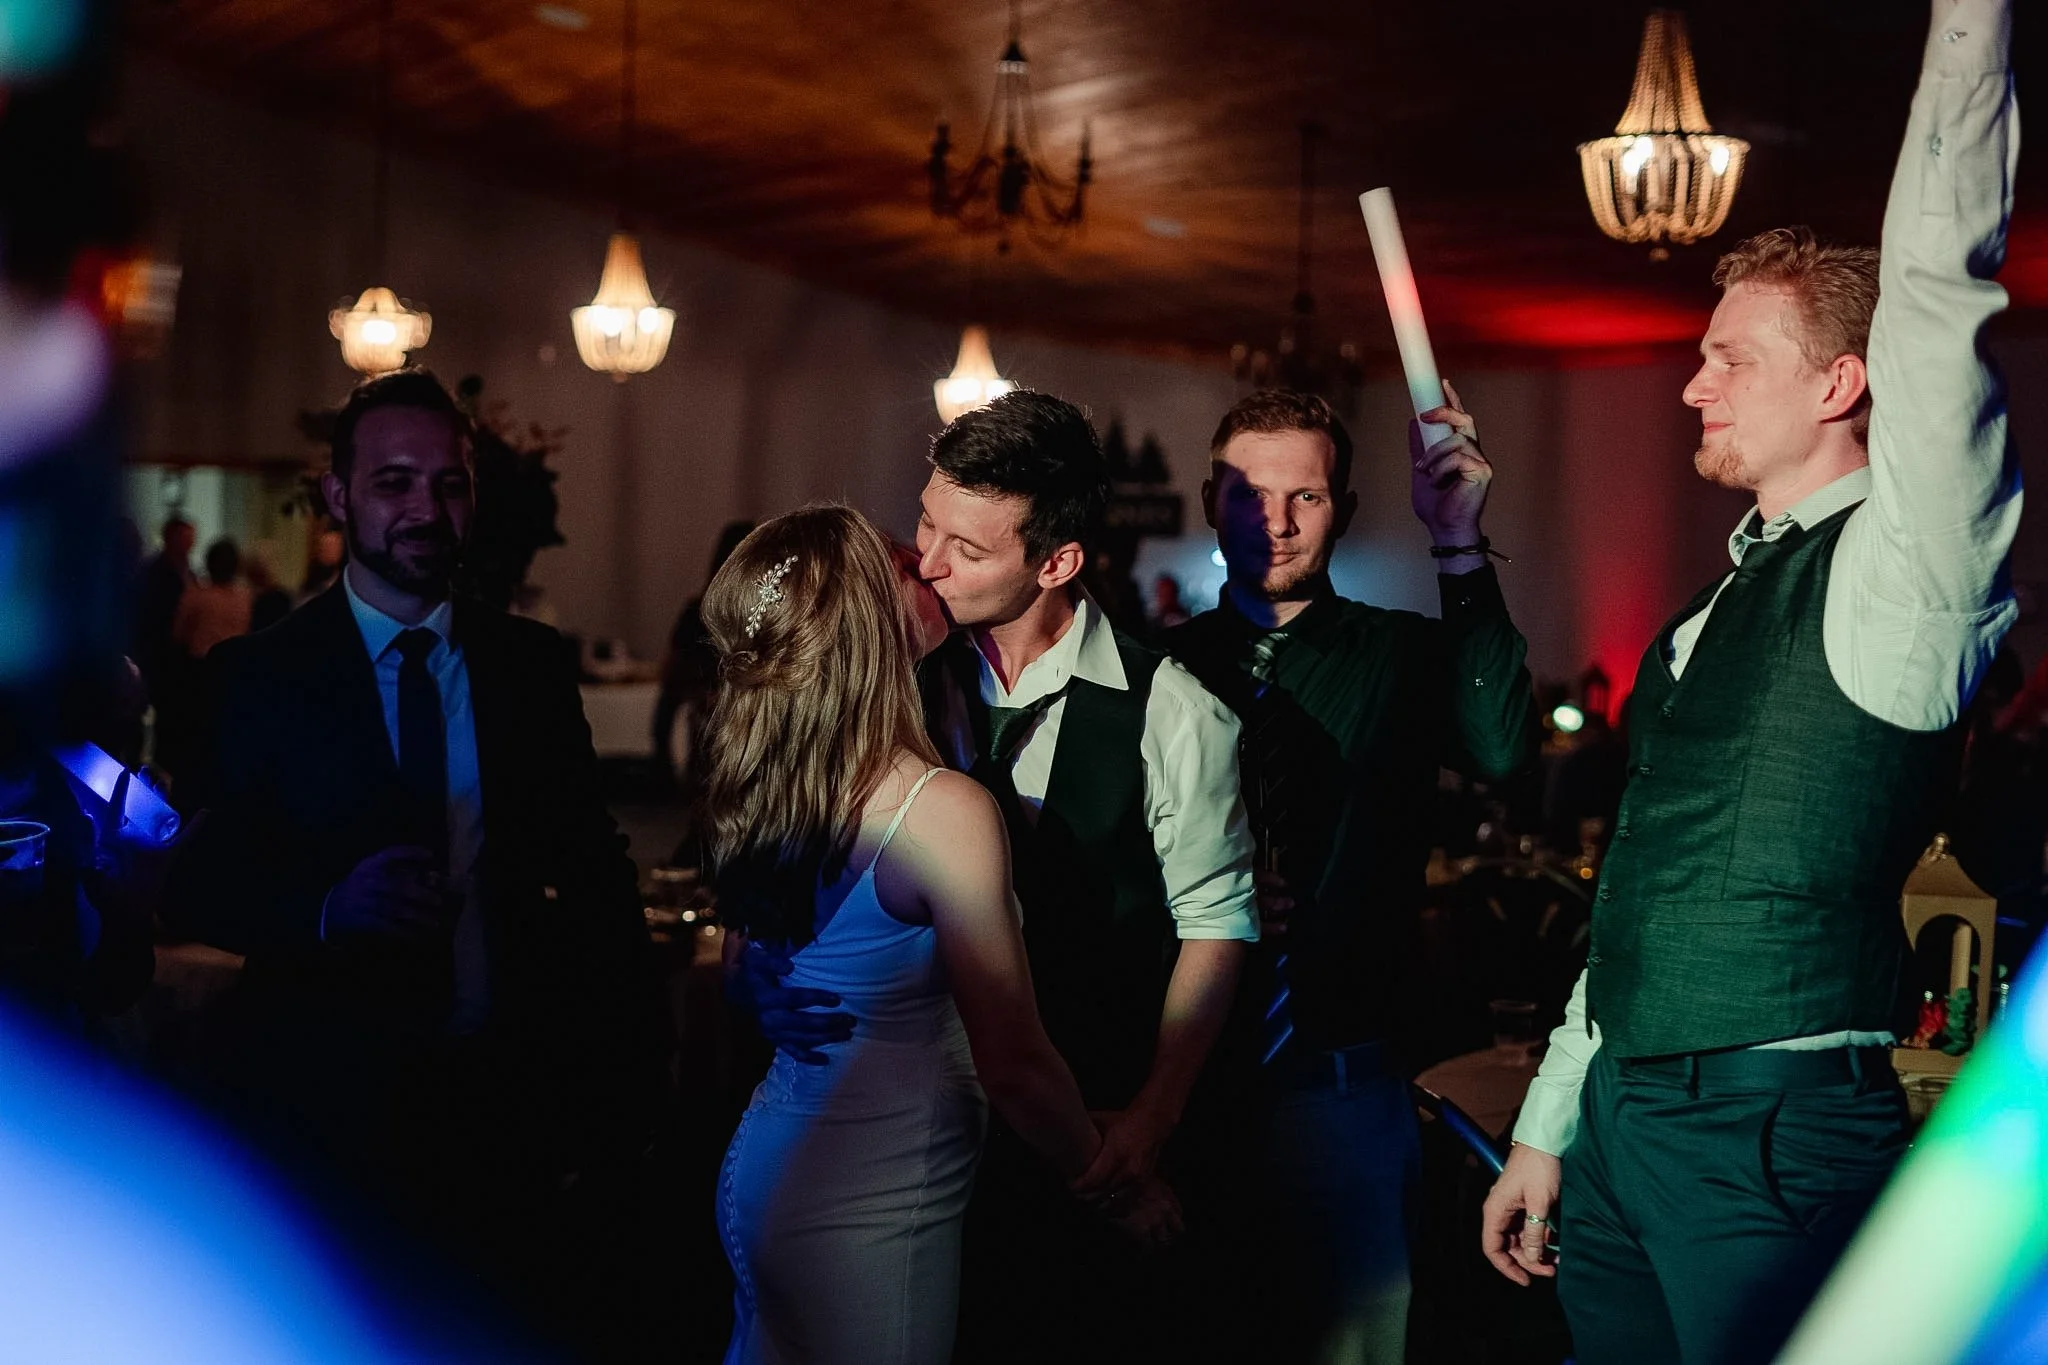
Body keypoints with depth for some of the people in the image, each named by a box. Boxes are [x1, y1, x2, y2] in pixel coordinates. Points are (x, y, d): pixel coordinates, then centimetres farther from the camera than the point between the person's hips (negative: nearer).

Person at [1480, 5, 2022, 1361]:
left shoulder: (1894, 574, -8)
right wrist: (1548, 1131, 20)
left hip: (1774, 1134, -8)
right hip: (1620, 1118, 8)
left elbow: (1937, 286, -21)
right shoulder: (1712, 614, 15)